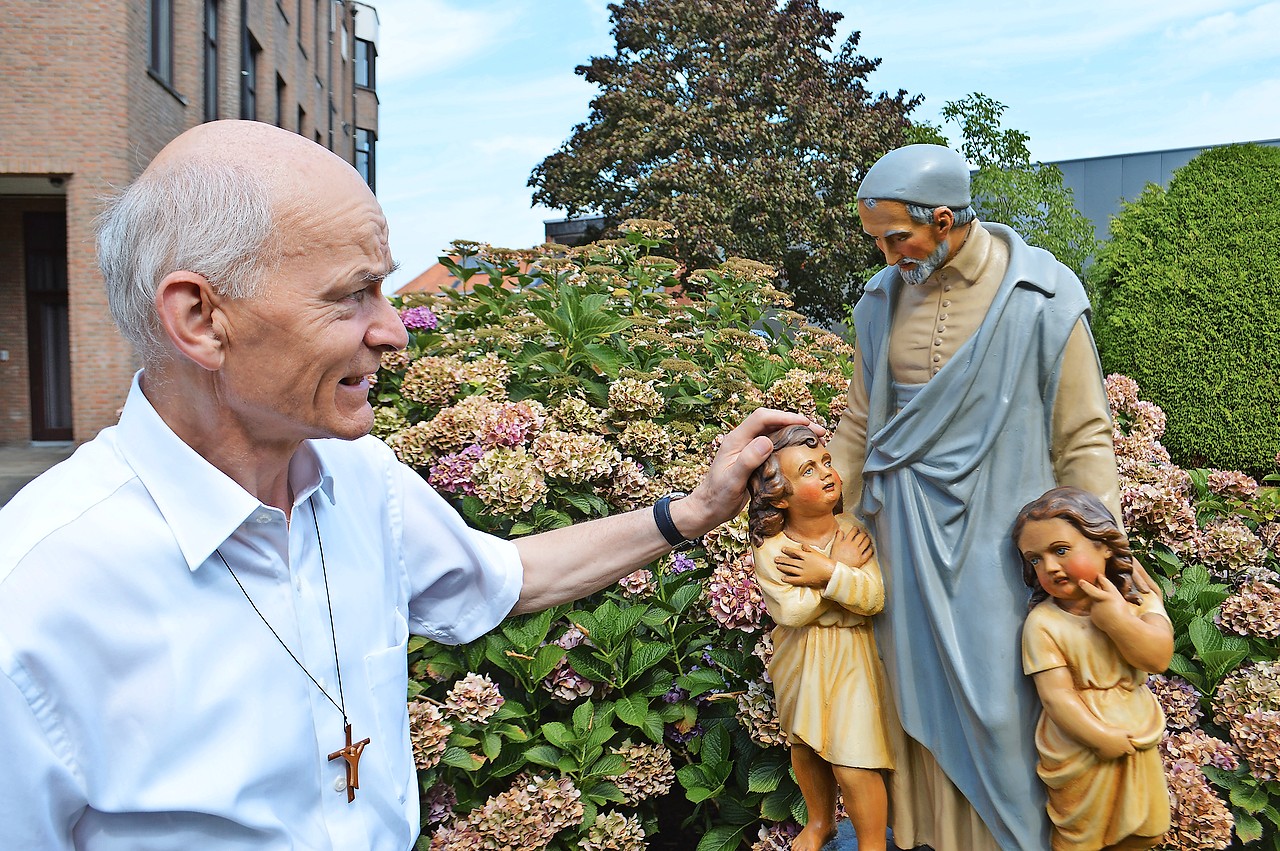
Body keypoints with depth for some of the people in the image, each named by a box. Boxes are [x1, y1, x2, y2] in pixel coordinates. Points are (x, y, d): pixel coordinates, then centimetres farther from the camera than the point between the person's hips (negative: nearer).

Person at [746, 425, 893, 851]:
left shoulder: (852, 531, -12)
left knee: (853, 762, -4)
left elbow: (874, 598, -19)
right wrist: (843, 567, -22)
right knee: (805, 746, 20)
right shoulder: (769, 548, -16)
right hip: (800, 660, 2)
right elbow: (792, 611, -26)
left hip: (851, 660, -1)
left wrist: (828, 572, -29)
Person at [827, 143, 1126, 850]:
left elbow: (1082, 439, -6)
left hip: (994, 532, -4)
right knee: (918, 681, 14)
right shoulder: (882, 299, 3)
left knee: (995, 698, 5)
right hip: (905, 529, 4)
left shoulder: (1043, 298, -10)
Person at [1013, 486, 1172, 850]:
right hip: (1080, 753, -3)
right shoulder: (1043, 622, -17)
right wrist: (1103, 738, -24)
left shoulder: (1139, 601, -6)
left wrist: (1114, 617, -28)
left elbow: (1159, 658, -21)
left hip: (1139, 743, 3)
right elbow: (1056, 696, -19)